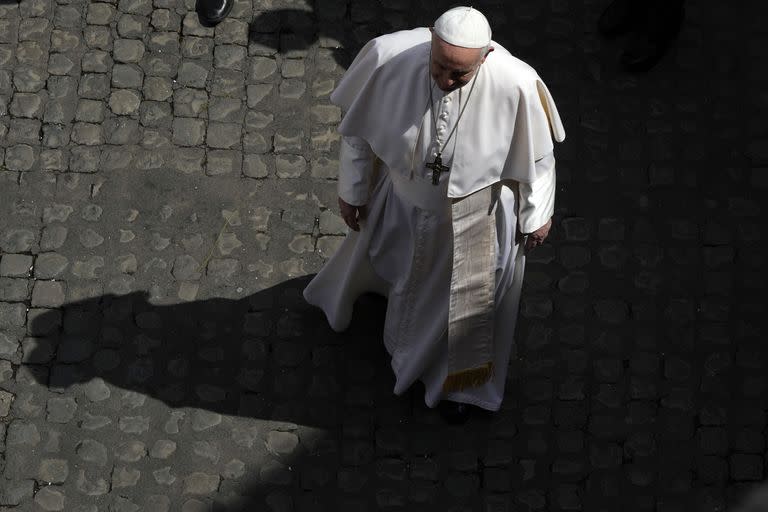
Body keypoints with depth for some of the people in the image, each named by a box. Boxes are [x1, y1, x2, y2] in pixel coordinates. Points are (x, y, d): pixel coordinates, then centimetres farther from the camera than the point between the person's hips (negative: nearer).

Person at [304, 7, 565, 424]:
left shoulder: (515, 86, -36)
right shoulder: (388, 57, -32)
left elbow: (537, 155, -16)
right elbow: (357, 127, -12)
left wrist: (538, 214, -2)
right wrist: (351, 190, -1)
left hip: (475, 215, -1)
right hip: (401, 200, 2)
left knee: (466, 302, 22)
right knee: (381, 256, 33)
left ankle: (458, 381, 52)